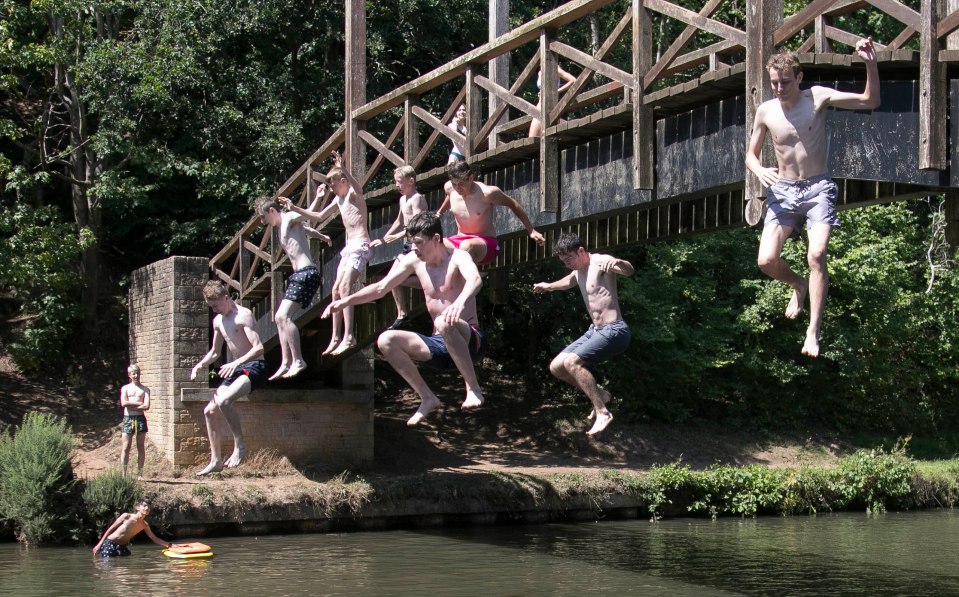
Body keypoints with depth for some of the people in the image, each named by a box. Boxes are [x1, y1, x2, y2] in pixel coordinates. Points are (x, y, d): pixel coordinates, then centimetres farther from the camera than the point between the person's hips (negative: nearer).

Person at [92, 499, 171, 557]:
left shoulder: (145, 525, -1)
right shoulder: (126, 516, -14)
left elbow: (154, 539, 6)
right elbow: (111, 528, -6)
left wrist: (169, 545, -5)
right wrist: (99, 544, -6)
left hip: (122, 547, 6)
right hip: (109, 544, -6)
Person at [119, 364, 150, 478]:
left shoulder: (145, 389, 9)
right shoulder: (125, 388, 10)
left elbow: (147, 406, -6)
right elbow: (123, 403, -7)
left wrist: (131, 405, -7)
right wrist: (139, 403, -7)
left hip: (140, 418, 0)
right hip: (128, 418, 0)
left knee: (141, 447, 1)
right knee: (125, 448, -3)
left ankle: (139, 473, 5)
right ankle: (123, 474, -1)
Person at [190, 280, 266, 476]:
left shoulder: (243, 315, -14)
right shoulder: (218, 321, 13)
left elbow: (259, 347, -23)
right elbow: (215, 352, 26)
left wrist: (236, 363, -34)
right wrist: (201, 365, 7)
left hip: (254, 366, -9)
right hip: (235, 369, 9)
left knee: (223, 400, -32)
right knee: (210, 411, 4)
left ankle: (240, 445, -17)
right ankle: (215, 461, 12)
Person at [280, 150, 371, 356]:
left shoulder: (353, 195, -6)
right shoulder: (339, 200, 20)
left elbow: (359, 189, -33)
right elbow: (320, 216, 32)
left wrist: (343, 169, -45)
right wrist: (294, 208, 27)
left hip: (360, 246, -10)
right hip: (348, 247, 10)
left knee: (345, 287, -21)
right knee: (336, 290, 5)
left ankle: (348, 337, -28)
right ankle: (336, 338, 9)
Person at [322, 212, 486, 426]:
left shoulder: (457, 258, -12)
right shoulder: (414, 261, 8)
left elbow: (475, 279, -35)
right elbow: (381, 288, 12)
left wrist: (460, 302, -58)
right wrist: (346, 301, -1)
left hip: (470, 341, -7)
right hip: (439, 345, 7)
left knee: (445, 323, -39)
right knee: (386, 340, -12)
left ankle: (473, 389, -28)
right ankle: (427, 399, -6)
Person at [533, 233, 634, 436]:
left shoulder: (600, 262, -14)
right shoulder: (578, 270, 13)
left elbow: (629, 271, -35)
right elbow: (570, 281, 40)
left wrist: (617, 262, -56)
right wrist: (549, 286, 54)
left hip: (614, 331, -9)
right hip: (595, 331, 9)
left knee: (571, 361, -26)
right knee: (556, 367, 6)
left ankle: (602, 412, -22)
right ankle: (598, 394, 19)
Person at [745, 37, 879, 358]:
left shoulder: (818, 97, -5)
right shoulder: (765, 111, 1)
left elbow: (870, 101, -8)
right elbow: (751, 155, 12)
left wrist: (871, 65, -23)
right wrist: (760, 170, -11)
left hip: (818, 188, -3)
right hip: (783, 190, 3)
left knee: (816, 255, -22)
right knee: (766, 261, -10)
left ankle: (813, 331, -17)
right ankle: (799, 286, 26)